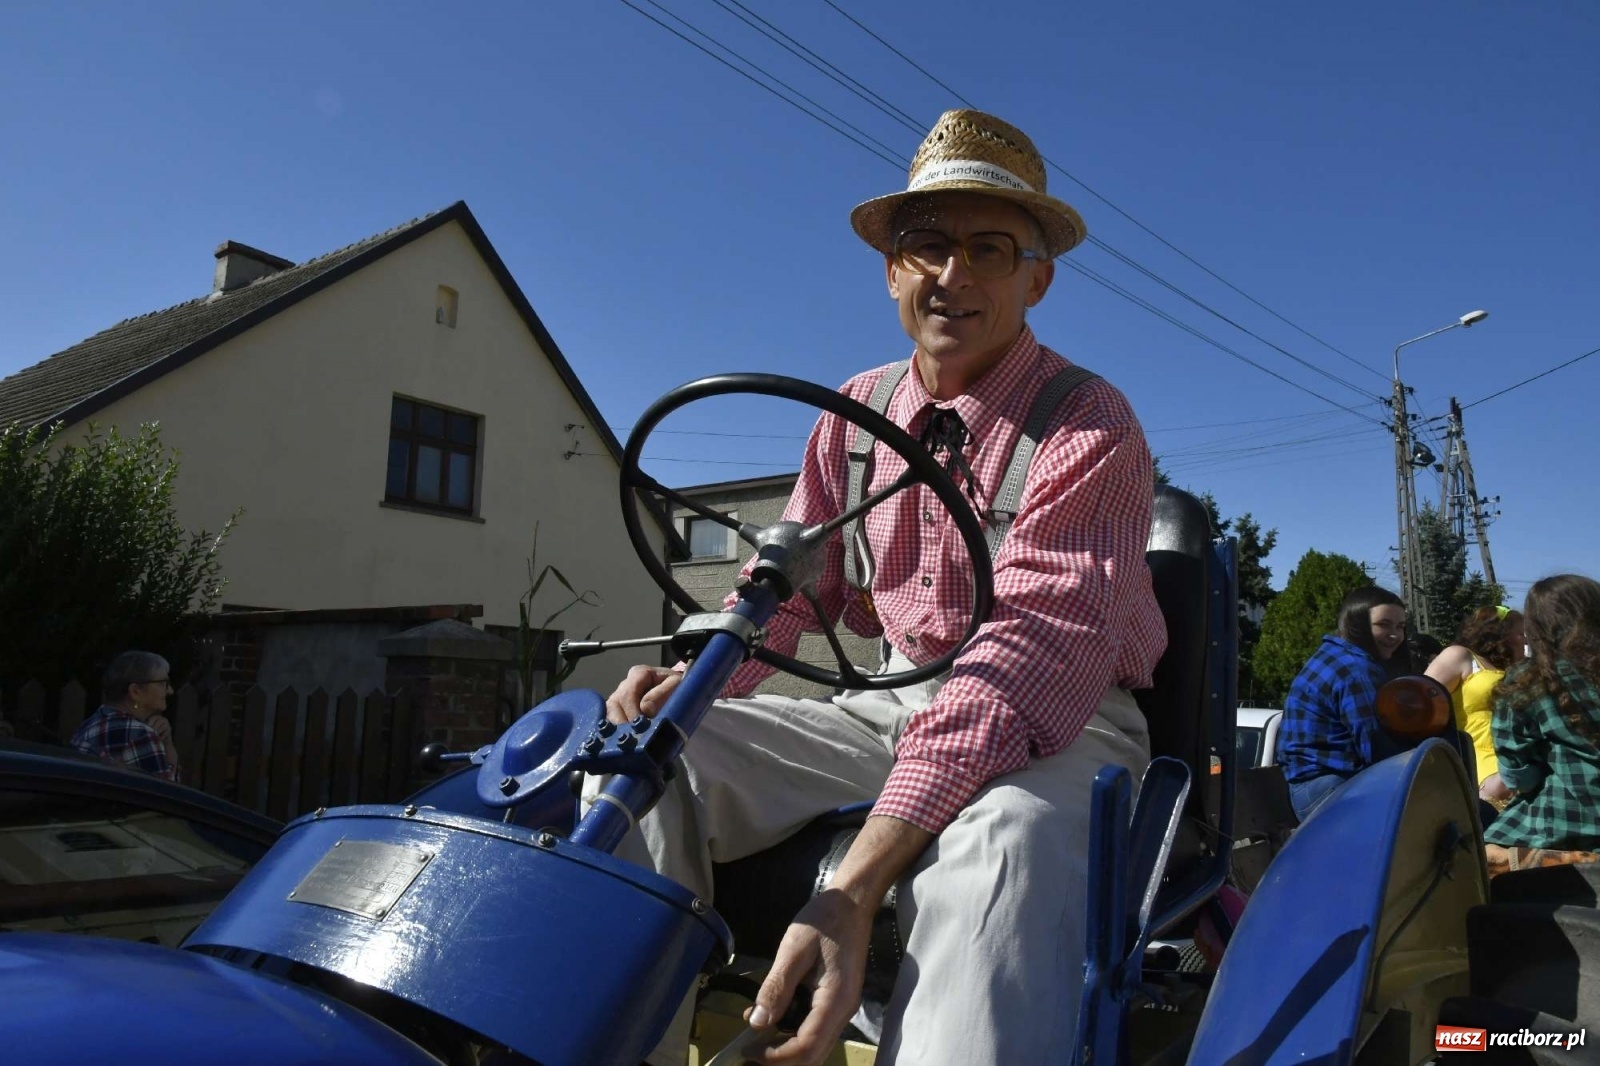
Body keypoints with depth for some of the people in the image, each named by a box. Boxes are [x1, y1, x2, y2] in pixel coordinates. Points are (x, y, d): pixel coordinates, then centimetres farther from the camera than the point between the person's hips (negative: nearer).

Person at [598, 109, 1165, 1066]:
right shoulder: (858, 414, 8)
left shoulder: (1092, 429, -12)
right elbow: (792, 580, 14)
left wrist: (848, 893, -37)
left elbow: (1030, 660, -26)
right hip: (891, 706, 5)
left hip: (1057, 724, -5)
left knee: (1003, 843, -42)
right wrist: (697, 671, -13)